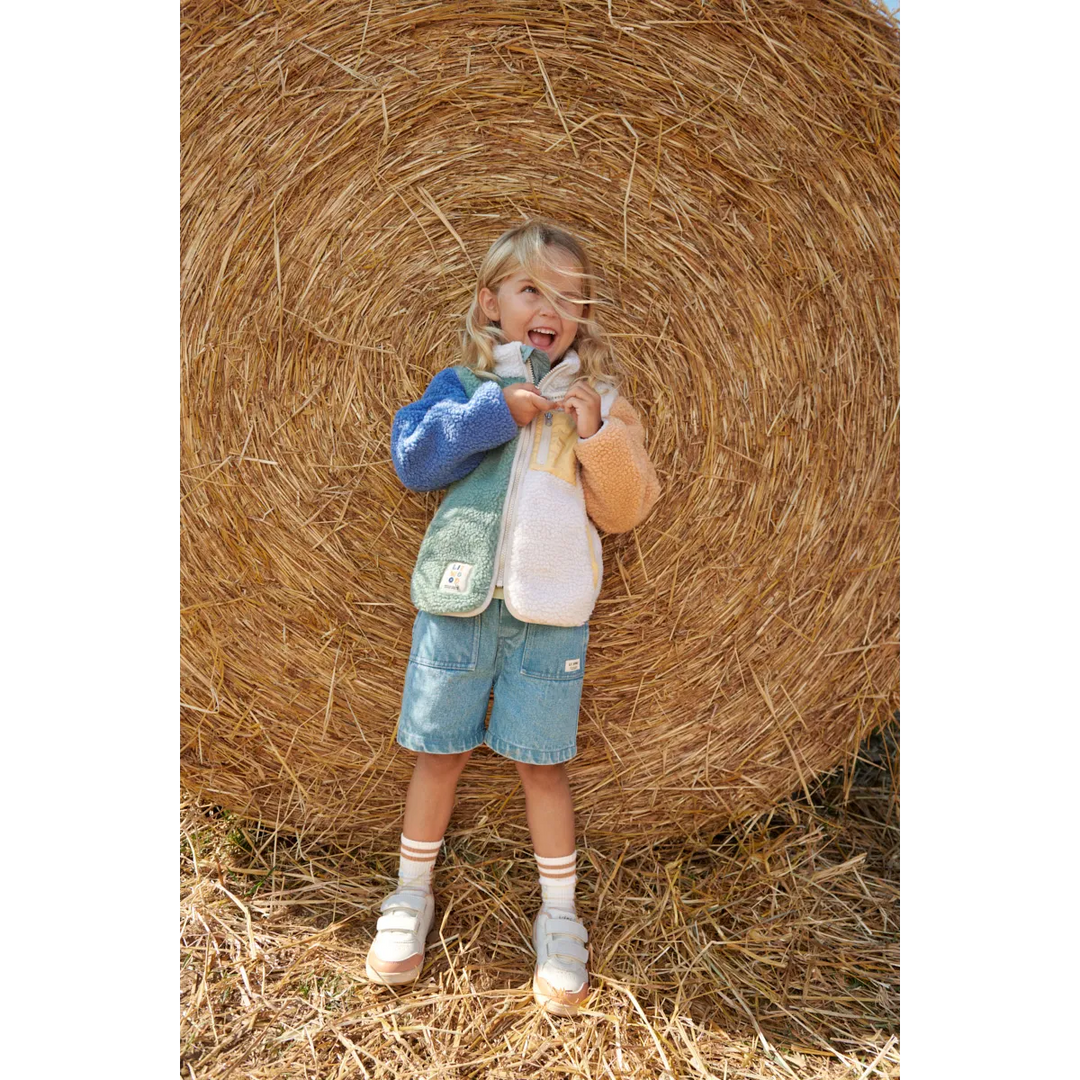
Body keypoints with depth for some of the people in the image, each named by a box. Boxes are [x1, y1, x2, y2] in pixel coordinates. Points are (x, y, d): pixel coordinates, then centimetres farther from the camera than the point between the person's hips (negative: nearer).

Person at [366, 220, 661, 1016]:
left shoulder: (600, 401, 6)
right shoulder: (464, 386, 6)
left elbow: (626, 511, 0)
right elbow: (412, 461, -8)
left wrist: (598, 436, -15)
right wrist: (494, 411, -15)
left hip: (551, 614, 0)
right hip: (459, 600, 1)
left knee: (543, 764, 7)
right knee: (440, 754, 10)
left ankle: (560, 918, 25)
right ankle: (412, 898, 30)